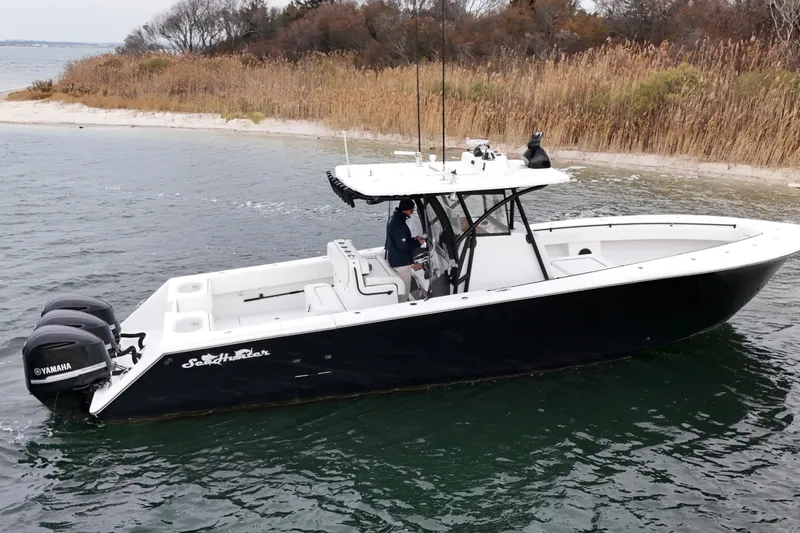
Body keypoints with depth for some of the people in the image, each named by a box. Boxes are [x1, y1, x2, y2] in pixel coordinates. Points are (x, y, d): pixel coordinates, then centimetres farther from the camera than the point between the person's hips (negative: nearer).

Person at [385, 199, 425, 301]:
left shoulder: (394, 219, 7)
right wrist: (418, 243, -12)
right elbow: (403, 246, -26)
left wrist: (413, 239, 7)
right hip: (401, 262, -10)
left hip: (393, 260, 10)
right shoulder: (399, 224, -26)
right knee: (404, 291, 0)